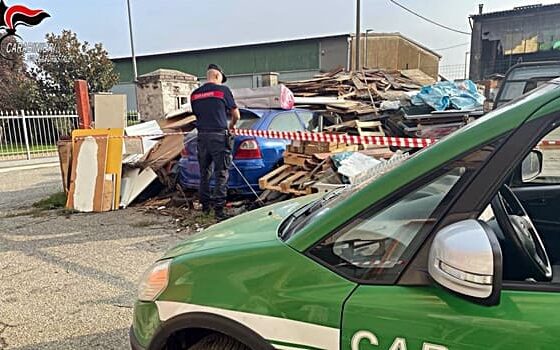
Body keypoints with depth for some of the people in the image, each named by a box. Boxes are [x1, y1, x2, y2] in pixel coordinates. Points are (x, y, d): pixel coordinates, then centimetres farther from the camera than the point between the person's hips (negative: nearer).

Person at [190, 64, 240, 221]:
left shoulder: (195, 94, 12)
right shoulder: (223, 90, -2)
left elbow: (197, 114, 16)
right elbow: (236, 115, 3)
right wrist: (231, 125, 23)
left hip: (202, 136, 5)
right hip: (219, 136, -5)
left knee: (204, 173, 15)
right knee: (221, 174, 0)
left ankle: (205, 205, 24)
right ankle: (219, 209, -2)